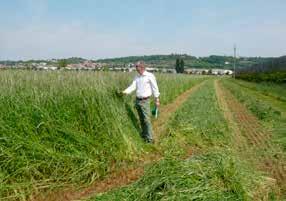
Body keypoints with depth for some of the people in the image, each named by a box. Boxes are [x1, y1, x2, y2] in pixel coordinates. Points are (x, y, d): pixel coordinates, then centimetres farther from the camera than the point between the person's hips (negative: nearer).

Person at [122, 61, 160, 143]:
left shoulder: (150, 76, -6)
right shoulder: (137, 77, 11)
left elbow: (155, 88, -3)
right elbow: (133, 86, 1)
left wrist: (157, 100, -3)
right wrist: (125, 92, -16)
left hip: (145, 100, -6)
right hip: (137, 100, 6)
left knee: (146, 119, -9)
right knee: (141, 119, 13)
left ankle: (150, 139, -4)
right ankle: (143, 135, 25)